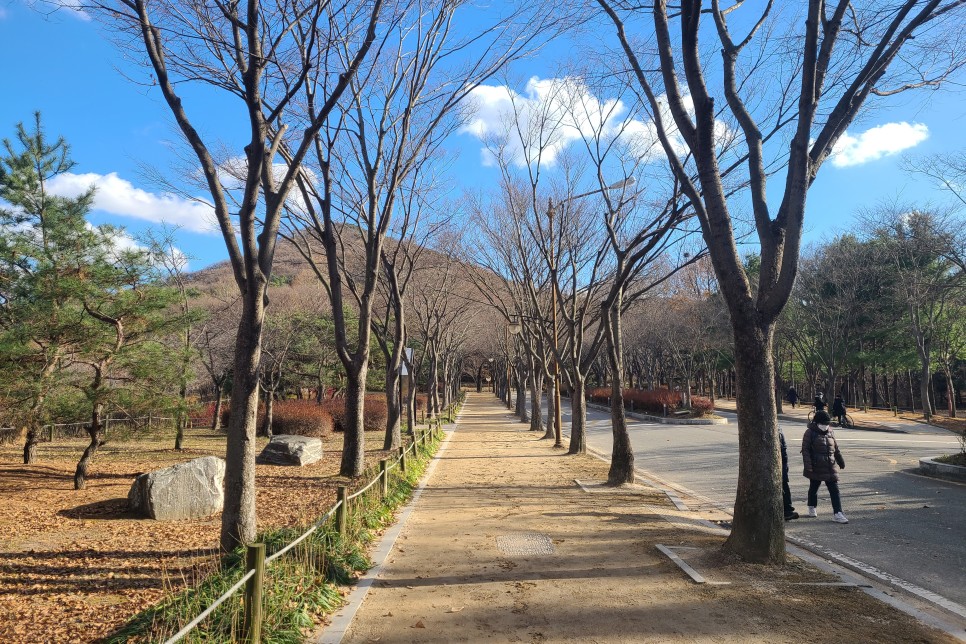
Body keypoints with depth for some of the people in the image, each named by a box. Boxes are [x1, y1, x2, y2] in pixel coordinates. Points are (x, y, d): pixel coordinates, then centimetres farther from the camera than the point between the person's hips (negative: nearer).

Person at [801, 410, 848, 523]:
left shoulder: (830, 433, 8)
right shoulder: (810, 433, -9)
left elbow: (836, 449, 19)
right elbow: (805, 450, -12)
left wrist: (841, 461, 22)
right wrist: (808, 465, -18)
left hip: (830, 467, 4)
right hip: (816, 467, -4)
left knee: (834, 490, -2)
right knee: (814, 488, 13)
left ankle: (837, 514, -2)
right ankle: (812, 508, 32)